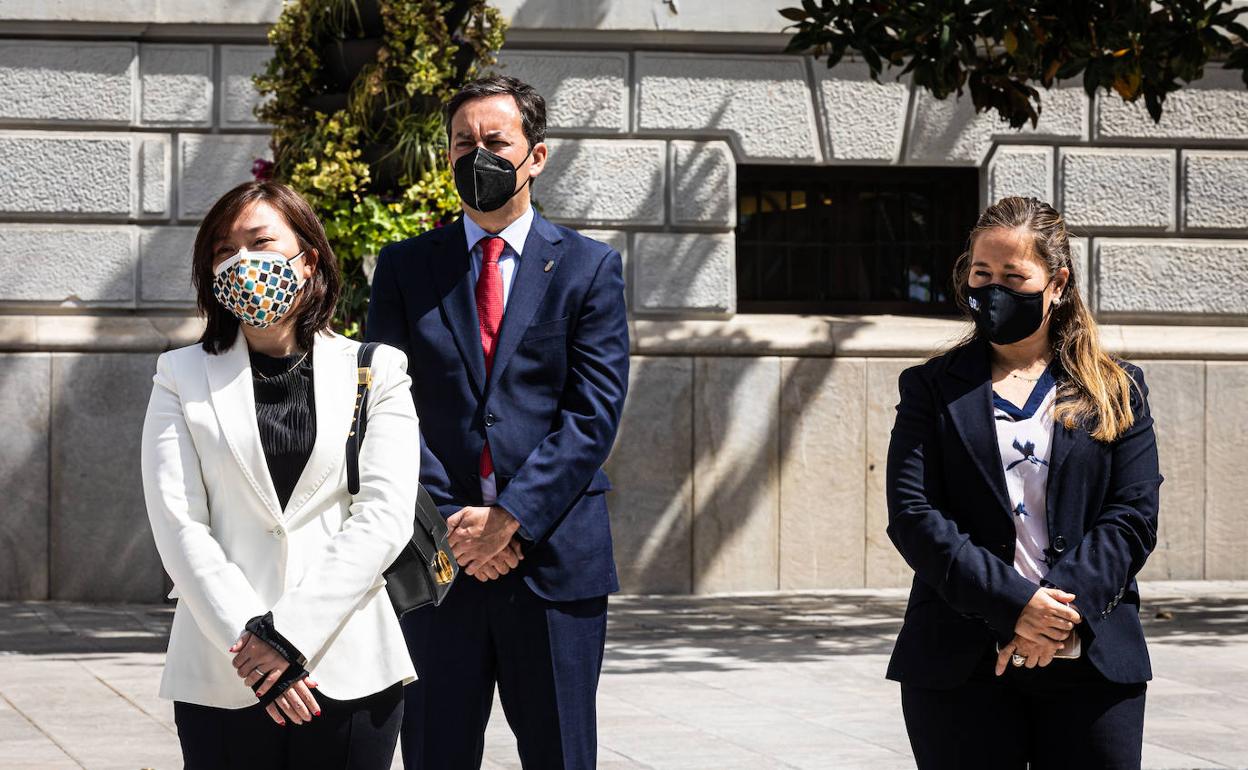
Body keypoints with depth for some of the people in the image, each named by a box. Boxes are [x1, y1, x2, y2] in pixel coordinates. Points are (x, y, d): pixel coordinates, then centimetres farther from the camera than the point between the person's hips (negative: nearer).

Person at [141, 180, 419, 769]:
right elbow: (177, 526, 0)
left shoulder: (376, 370, 7)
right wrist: (249, 641, -13)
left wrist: (287, 634, -12)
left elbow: (385, 515, -3)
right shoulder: (183, 377, 9)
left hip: (350, 670, 0)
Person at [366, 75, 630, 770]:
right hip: (436, 558, 1)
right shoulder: (405, 267, 10)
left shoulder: (590, 268, 5)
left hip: (554, 557, -1)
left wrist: (510, 518, -13)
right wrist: (449, 522, -9)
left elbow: (594, 412, -4)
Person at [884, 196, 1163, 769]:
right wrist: (1013, 604, -14)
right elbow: (912, 516, -3)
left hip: (1090, 661, 1)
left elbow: (1134, 517, 2)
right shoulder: (932, 389, 9)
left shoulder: (1117, 390, 11)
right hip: (961, 667, 0)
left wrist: (1061, 608, -14)